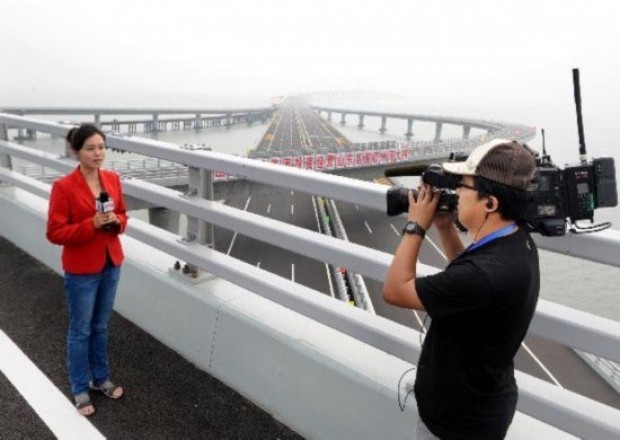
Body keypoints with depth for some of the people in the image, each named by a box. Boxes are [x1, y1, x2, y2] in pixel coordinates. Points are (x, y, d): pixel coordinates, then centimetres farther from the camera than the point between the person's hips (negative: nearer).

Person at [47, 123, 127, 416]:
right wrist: (91, 224, -26)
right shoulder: (63, 187, -17)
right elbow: (55, 233, -15)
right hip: (81, 271, -5)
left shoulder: (113, 179, -1)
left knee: (100, 327, 21)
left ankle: (100, 379, 38)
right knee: (80, 331, 11)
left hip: (111, 265, 5)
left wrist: (116, 221, -13)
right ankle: (80, 390, 29)